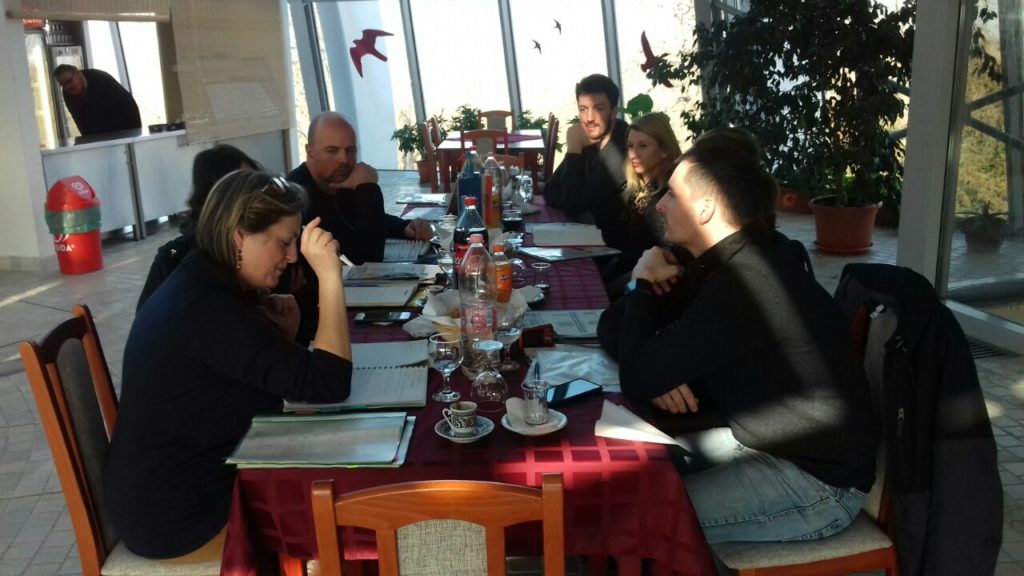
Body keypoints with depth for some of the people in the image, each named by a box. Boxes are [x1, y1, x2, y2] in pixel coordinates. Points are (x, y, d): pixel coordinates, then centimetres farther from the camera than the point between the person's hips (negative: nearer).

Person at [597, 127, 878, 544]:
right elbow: (613, 326, 7)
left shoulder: (743, 286, -28)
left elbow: (636, 380, -28)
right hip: (767, 442, 9)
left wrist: (644, 285, -13)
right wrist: (659, 374, -15)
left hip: (816, 481, -9)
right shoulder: (725, 263, 3)